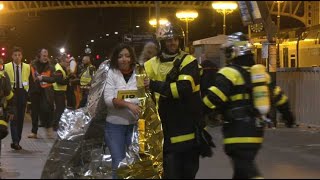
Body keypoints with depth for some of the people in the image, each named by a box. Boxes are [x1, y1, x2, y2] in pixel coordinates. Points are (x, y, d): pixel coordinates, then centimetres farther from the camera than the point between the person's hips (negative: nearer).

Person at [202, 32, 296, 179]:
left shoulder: (230, 73, -11)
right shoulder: (260, 73, 13)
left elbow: (212, 100, -20)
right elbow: (278, 96, 23)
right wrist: (288, 113, 37)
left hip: (239, 133, -8)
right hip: (256, 130, 8)